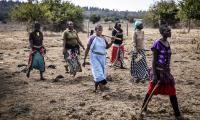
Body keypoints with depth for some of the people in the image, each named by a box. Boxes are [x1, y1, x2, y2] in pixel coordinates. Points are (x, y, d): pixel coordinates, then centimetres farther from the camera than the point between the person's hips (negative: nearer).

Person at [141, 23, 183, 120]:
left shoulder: (167, 43, 7)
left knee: (172, 92, 8)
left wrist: (168, 71, 18)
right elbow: (154, 60, -16)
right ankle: (143, 107, 26)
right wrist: (154, 75, -19)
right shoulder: (157, 43, -16)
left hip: (166, 71, 7)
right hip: (158, 71, -7)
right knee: (152, 90, 6)